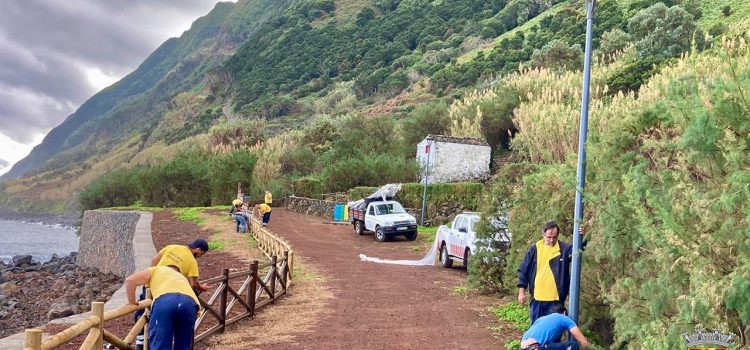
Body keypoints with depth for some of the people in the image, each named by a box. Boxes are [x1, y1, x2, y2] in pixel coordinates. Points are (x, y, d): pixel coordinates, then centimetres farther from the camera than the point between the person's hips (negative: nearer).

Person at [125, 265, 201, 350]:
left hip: (165, 300, -3)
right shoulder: (183, 279, 46)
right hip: (190, 302, 3)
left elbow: (130, 280, 22)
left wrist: (131, 302, 33)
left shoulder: (156, 270, 36)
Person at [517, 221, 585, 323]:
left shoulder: (564, 248, -1)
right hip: (537, 298, 2)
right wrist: (521, 291, 3)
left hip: (556, 299, -1)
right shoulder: (534, 249, 2)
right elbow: (523, 271, 6)